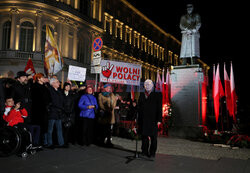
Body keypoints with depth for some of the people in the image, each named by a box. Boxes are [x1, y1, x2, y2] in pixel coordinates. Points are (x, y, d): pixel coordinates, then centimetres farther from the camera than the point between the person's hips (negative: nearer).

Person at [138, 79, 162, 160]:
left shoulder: (157, 95, 1)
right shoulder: (141, 95, 12)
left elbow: (159, 108, -3)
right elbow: (139, 108, 11)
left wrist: (159, 119, -9)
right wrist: (138, 119, 5)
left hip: (153, 120, -3)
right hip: (143, 120, 3)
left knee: (153, 137, 5)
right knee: (144, 136, 9)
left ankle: (152, 152, 17)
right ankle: (144, 152, 20)